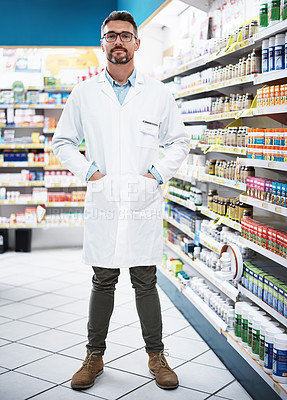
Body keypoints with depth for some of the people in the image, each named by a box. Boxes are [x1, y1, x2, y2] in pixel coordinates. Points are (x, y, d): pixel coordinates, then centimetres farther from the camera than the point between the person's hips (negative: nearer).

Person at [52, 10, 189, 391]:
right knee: (103, 282, 8)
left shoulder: (158, 93, 6)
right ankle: (95, 356, 23)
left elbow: (179, 141, 14)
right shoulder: (84, 93, 6)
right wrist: (88, 172, 0)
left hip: (144, 203, 0)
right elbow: (62, 141, 13)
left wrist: (158, 174, 0)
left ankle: (156, 355, 21)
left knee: (146, 282, 6)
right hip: (102, 203, 0)